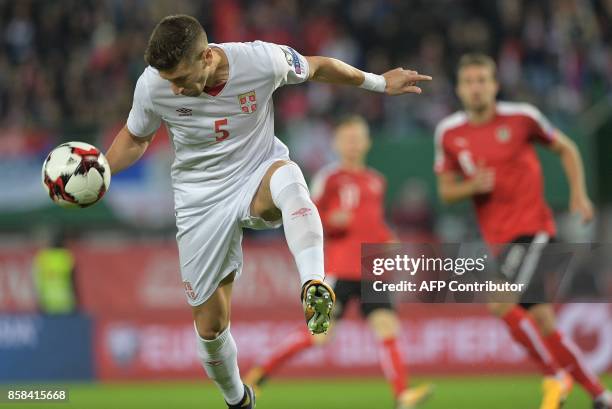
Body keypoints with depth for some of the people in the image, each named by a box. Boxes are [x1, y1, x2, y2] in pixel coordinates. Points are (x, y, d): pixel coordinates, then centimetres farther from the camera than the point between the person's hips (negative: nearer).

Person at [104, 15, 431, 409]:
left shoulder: (262, 61, -21)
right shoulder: (152, 86, -17)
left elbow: (317, 67, 0)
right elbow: (135, 139, 3)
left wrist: (378, 82, 10)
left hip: (258, 179, -2)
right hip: (201, 198, 2)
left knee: (286, 176, -41)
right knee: (210, 321, 4)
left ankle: (314, 285, -56)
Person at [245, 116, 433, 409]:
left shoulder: (376, 181, 17)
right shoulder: (330, 177, -1)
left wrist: (388, 241, 10)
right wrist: (331, 220, -21)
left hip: (371, 271, 5)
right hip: (340, 270, -5)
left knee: (387, 327, -11)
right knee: (319, 335, -5)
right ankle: (262, 372, 12)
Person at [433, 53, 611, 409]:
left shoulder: (521, 117, -6)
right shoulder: (449, 133, 3)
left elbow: (566, 149, 8)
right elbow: (446, 190, 9)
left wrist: (579, 194, -2)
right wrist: (472, 186, -13)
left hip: (532, 228, -5)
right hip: (498, 237, 5)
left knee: (501, 303, -21)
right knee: (542, 321, 6)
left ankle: (556, 375, -6)